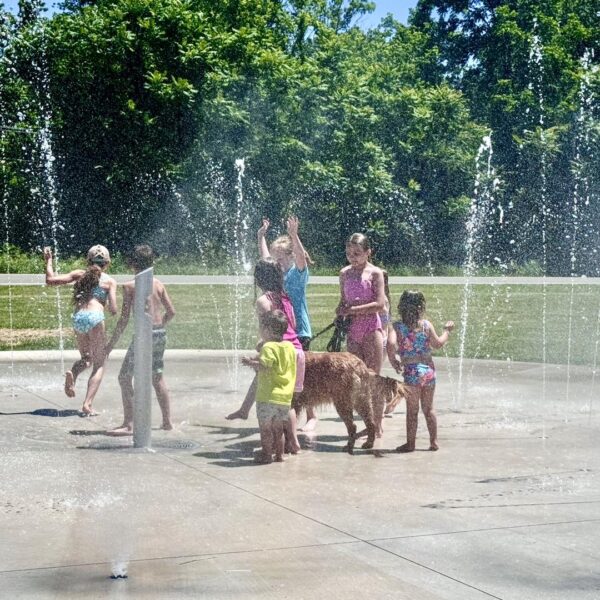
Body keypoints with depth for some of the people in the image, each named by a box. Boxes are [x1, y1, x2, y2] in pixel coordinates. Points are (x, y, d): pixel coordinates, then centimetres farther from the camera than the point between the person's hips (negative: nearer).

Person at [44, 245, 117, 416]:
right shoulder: (110, 281, 8)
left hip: (77, 317, 4)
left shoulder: (80, 274, 15)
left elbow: (50, 280, 10)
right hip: (95, 317, -4)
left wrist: (48, 261, 24)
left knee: (86, 359, 25)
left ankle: (72, 373, -9)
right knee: (99, 365, 6)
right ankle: (87, 405, -8)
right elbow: (113, 310, 0)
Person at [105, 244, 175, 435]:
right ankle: (167, 421, 23)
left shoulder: (130, 286, -8)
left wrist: (112, 343, -5)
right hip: (160, 334, 6)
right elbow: (171, 311, 10)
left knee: (125, 378, 1)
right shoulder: (158, 284, 7)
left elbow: (124, 318, -11)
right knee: (157, 377, 19)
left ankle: (128, 424, -5)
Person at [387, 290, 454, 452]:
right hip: (429, 370, 3)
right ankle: (434, 442, 20)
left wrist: (393, 361, -6)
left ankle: (411, 443, 9)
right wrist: (447, 331, 28)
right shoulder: (426, 325, 0)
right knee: (428, 409, 16)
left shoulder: (397, 326, -8)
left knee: (412, 410, 6)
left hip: (411, 373, -3)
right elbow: (438, 344, 11)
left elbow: (391, 344, -23)